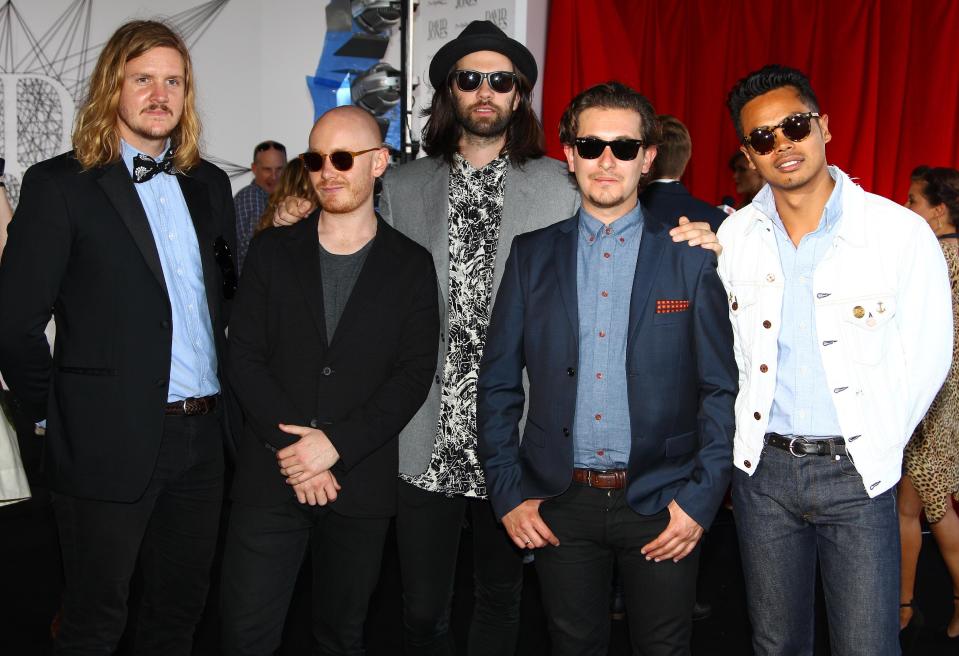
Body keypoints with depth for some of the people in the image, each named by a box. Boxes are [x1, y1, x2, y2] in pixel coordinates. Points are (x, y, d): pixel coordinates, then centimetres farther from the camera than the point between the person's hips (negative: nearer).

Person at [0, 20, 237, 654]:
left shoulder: (210, 184, 10)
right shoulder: (58, 184, -7)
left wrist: (226, 394, 9)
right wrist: (53, 412, -3)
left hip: (204, 437, 5)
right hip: (110, 442, -5)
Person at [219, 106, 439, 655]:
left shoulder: (411, 265, 3)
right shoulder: (273, 252, 6)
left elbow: (415, 374, -4)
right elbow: (245, 357, 0)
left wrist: (337, 444, -14)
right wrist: (293, 449, -11)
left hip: (362, 481, 0)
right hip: (270, 479, 1)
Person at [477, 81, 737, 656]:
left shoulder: (691, 259, -1)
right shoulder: (532, 255, 3)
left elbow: (722, 389, 0)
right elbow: (498, 384, 4)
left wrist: (701, 499, -7)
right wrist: (508, 493, -1)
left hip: (662, 504, -1)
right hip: (558, 504, 2)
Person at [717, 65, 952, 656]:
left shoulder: (900, 231, -8)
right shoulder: (733, 235, 1)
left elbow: (927, 355, -4)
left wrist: (876, 448, -3)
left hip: (856, 473, -2)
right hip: (763, 466, 3)